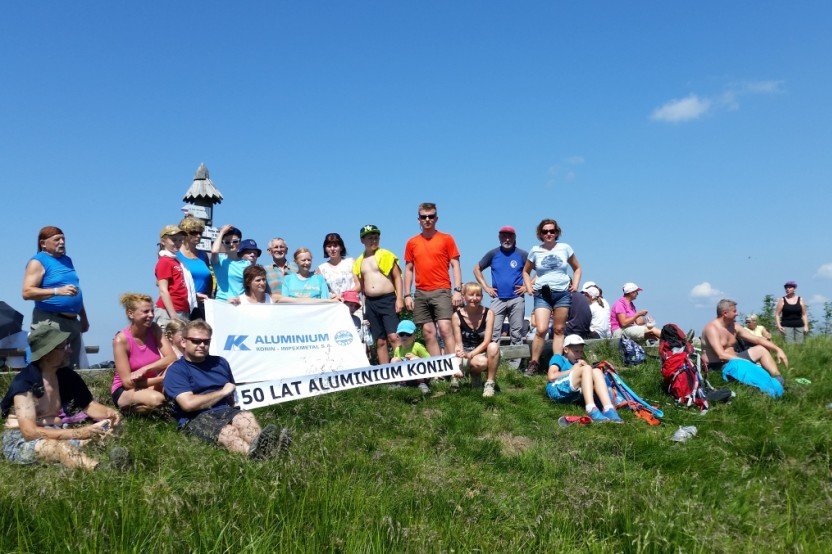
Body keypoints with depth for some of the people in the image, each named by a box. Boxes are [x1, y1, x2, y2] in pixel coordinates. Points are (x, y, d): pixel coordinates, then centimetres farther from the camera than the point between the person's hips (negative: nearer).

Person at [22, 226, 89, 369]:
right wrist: (58, 291, -28)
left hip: (73, 322, 7)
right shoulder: (38, 262, -4)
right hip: (50, 322, -7)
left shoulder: (67, 260, 18)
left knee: (71, 367, 8)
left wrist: (83, 317, 27)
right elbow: (27, 292, -17)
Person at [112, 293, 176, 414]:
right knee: (156, 400, -35)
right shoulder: (121, 340, -19)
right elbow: (128, 382, -21)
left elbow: (172, 358, -14)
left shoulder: (154, 329, -5)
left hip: (149, 384, 4)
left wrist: (144, 370, -28)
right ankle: (128, 408, -4)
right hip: (125, 390, -4)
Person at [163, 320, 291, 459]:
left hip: (225, 411, 5)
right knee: (228, 431, -37)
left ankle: (263, 446, -63)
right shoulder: (176, 370, 4)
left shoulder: (220, 362, 24)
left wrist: (234, 400, 5)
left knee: (246, 417, -32)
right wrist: (222, 392, -2)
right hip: (195, 419, -4)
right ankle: (253, 452, -67)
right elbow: (188, 404, -11)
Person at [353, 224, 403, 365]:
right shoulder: (359, 261, 12)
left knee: (393, 337, -15)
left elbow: (397, 277, -1)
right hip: (370, 303, 4)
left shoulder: (386, 255, 0)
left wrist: (399, 298, -10)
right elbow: (361, 285, 17)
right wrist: (364, 304, 11)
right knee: (380, 341, 6)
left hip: (388, 299, -4)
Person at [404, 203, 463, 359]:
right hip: (421, 293, 3)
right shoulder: (412, 243, 11)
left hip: (441, 291, -3)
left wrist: (458, 290, -7)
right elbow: (408, 270, 14)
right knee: (428, 333, 3)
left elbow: (455, 266, 3)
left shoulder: (446, 239, 5)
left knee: (445, 329, -15)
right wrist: (407, 295, 6)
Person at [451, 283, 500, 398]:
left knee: (494, 346, -34)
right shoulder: (457, 316, -10)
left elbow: (486, 341, -16)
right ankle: (475, 374, 3)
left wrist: (470, 354, -31)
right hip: (466, 356, -1)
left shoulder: (488, 313, -11)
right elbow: (458, 344, -10)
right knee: (480, 362, -36)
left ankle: (490, 383, -15)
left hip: (484, 353, 1)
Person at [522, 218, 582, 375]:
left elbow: (577, 268, 17)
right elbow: (526, 271, 17)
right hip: (542, 294, -1)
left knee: (558, 330, 4)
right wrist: (529, 287, 4)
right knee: (541, 330, -15)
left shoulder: (565, 248, 6)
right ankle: (533, 364, -4)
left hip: (563, 293, 1)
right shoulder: (535, 251, 5)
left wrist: (575, 284, 4)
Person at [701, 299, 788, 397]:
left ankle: (779, 381, -7)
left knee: (761, 349, 6)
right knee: (745, 366, -36)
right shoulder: (712, 328, -19)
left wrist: (778, 350, -1)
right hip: (717, 367, -10)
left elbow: (757, 339, 9)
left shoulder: (734, 327, 8)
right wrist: (745, 361, -29)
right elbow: (721, 355, -28)